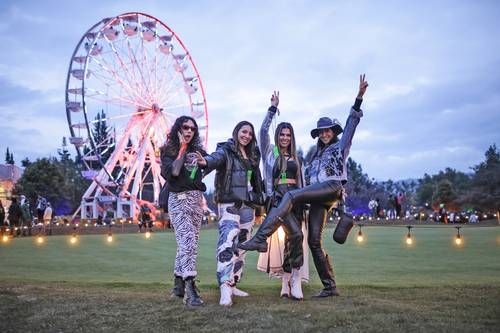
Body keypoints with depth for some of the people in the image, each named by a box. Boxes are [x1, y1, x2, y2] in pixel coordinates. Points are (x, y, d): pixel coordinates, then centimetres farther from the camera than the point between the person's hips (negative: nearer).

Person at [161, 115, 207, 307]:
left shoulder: (197, 150, 14)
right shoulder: (168, 151, 2)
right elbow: (173, 171, -15)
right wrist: (182, 149, -8)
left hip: (197, 199, 5)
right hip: (179, 199, -5)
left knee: (188, 243, 9)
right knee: (187, 241, -19)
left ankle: (178, 285, 22)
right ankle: (190, 290, -25)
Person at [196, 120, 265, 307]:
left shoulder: (252, 155, 17)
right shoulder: (226, 150, -4)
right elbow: (216, 158, -26)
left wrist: (259, 204, 15)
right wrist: (205, 162, -49)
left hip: (248, 205, 8)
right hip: (229, 204, -8)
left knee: (241, 246, 8)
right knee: (228, 243, -21)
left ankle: (232, 285, 16)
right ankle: (225, 288, -28)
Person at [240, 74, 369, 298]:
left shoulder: (340, 146, 18)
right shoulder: (318, 154, 34)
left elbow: (351, 123, 8)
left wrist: (359, 97, -3)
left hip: (332, 188, -7)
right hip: (318, 197, 8)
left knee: (290, 195, -30)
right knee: (314, 242, -2)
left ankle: (260, 238, -41)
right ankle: (330, 287, 2)